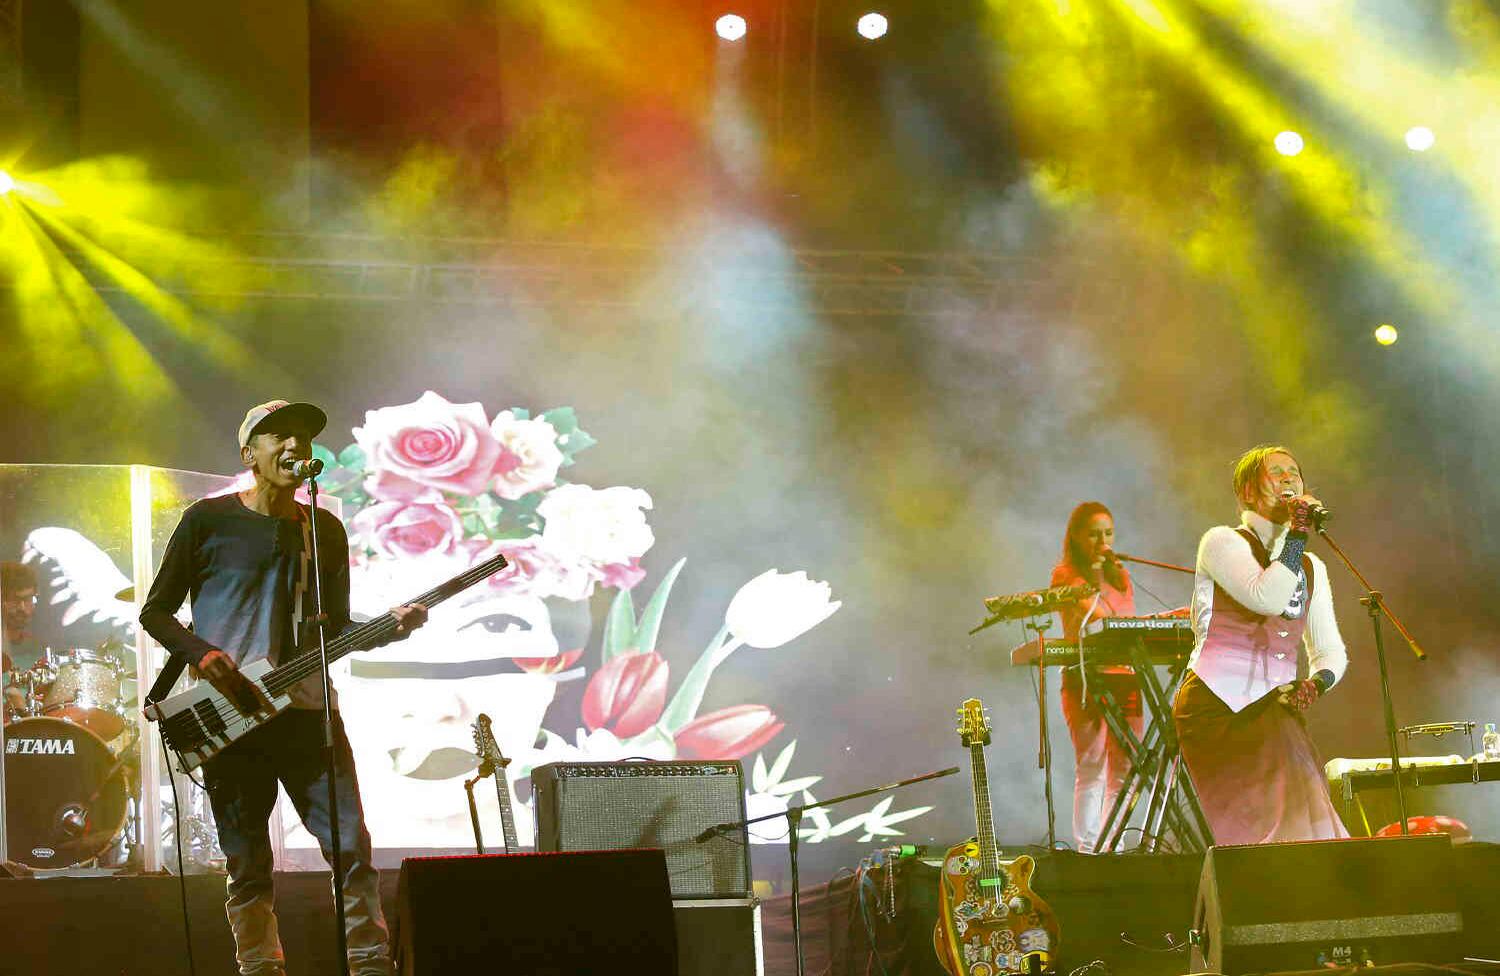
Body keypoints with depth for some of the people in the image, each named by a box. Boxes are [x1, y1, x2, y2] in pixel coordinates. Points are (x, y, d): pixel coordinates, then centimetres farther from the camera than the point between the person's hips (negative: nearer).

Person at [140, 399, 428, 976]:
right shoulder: (207, 520, 2)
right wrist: (202, 654, -13)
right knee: (248, 869, 1)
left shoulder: (325, 530, 13)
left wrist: (391, 626, -1)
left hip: (306, 708, 3)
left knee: (352, 848, -6)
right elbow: (155, 612, 5)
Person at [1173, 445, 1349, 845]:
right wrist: (1298, 534, -8)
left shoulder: (1312, 568, 20)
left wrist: (1315, 683, -2)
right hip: (1216, 705, -5)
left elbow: (1330, 651, 20)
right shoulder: (1222, 542, 2)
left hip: (1275, 709, 5)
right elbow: (1267, 598, -16)